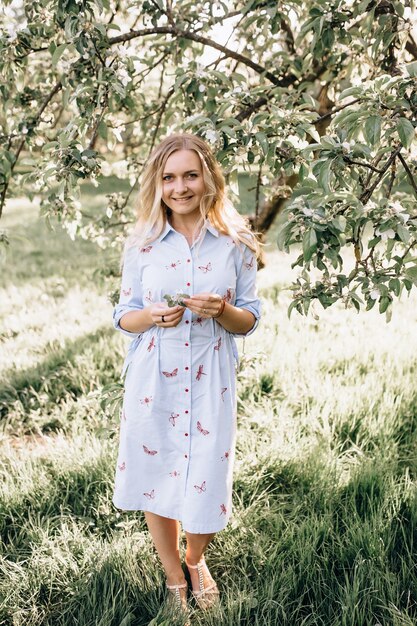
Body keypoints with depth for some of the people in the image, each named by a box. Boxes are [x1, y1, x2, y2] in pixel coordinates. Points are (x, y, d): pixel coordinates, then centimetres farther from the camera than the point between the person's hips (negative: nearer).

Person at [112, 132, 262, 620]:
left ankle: (196, 559, 40)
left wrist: (221, 311, -19)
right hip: (153, 380, 1)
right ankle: (174, 576, 38)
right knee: (155, 476, 11)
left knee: (206, 484, 4)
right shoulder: (142, 244, -1)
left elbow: (250, 320, 2)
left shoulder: (235, 244, -2)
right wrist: (152, 316, -18)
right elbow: (123, 317, 4)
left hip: (210, 381, -1)